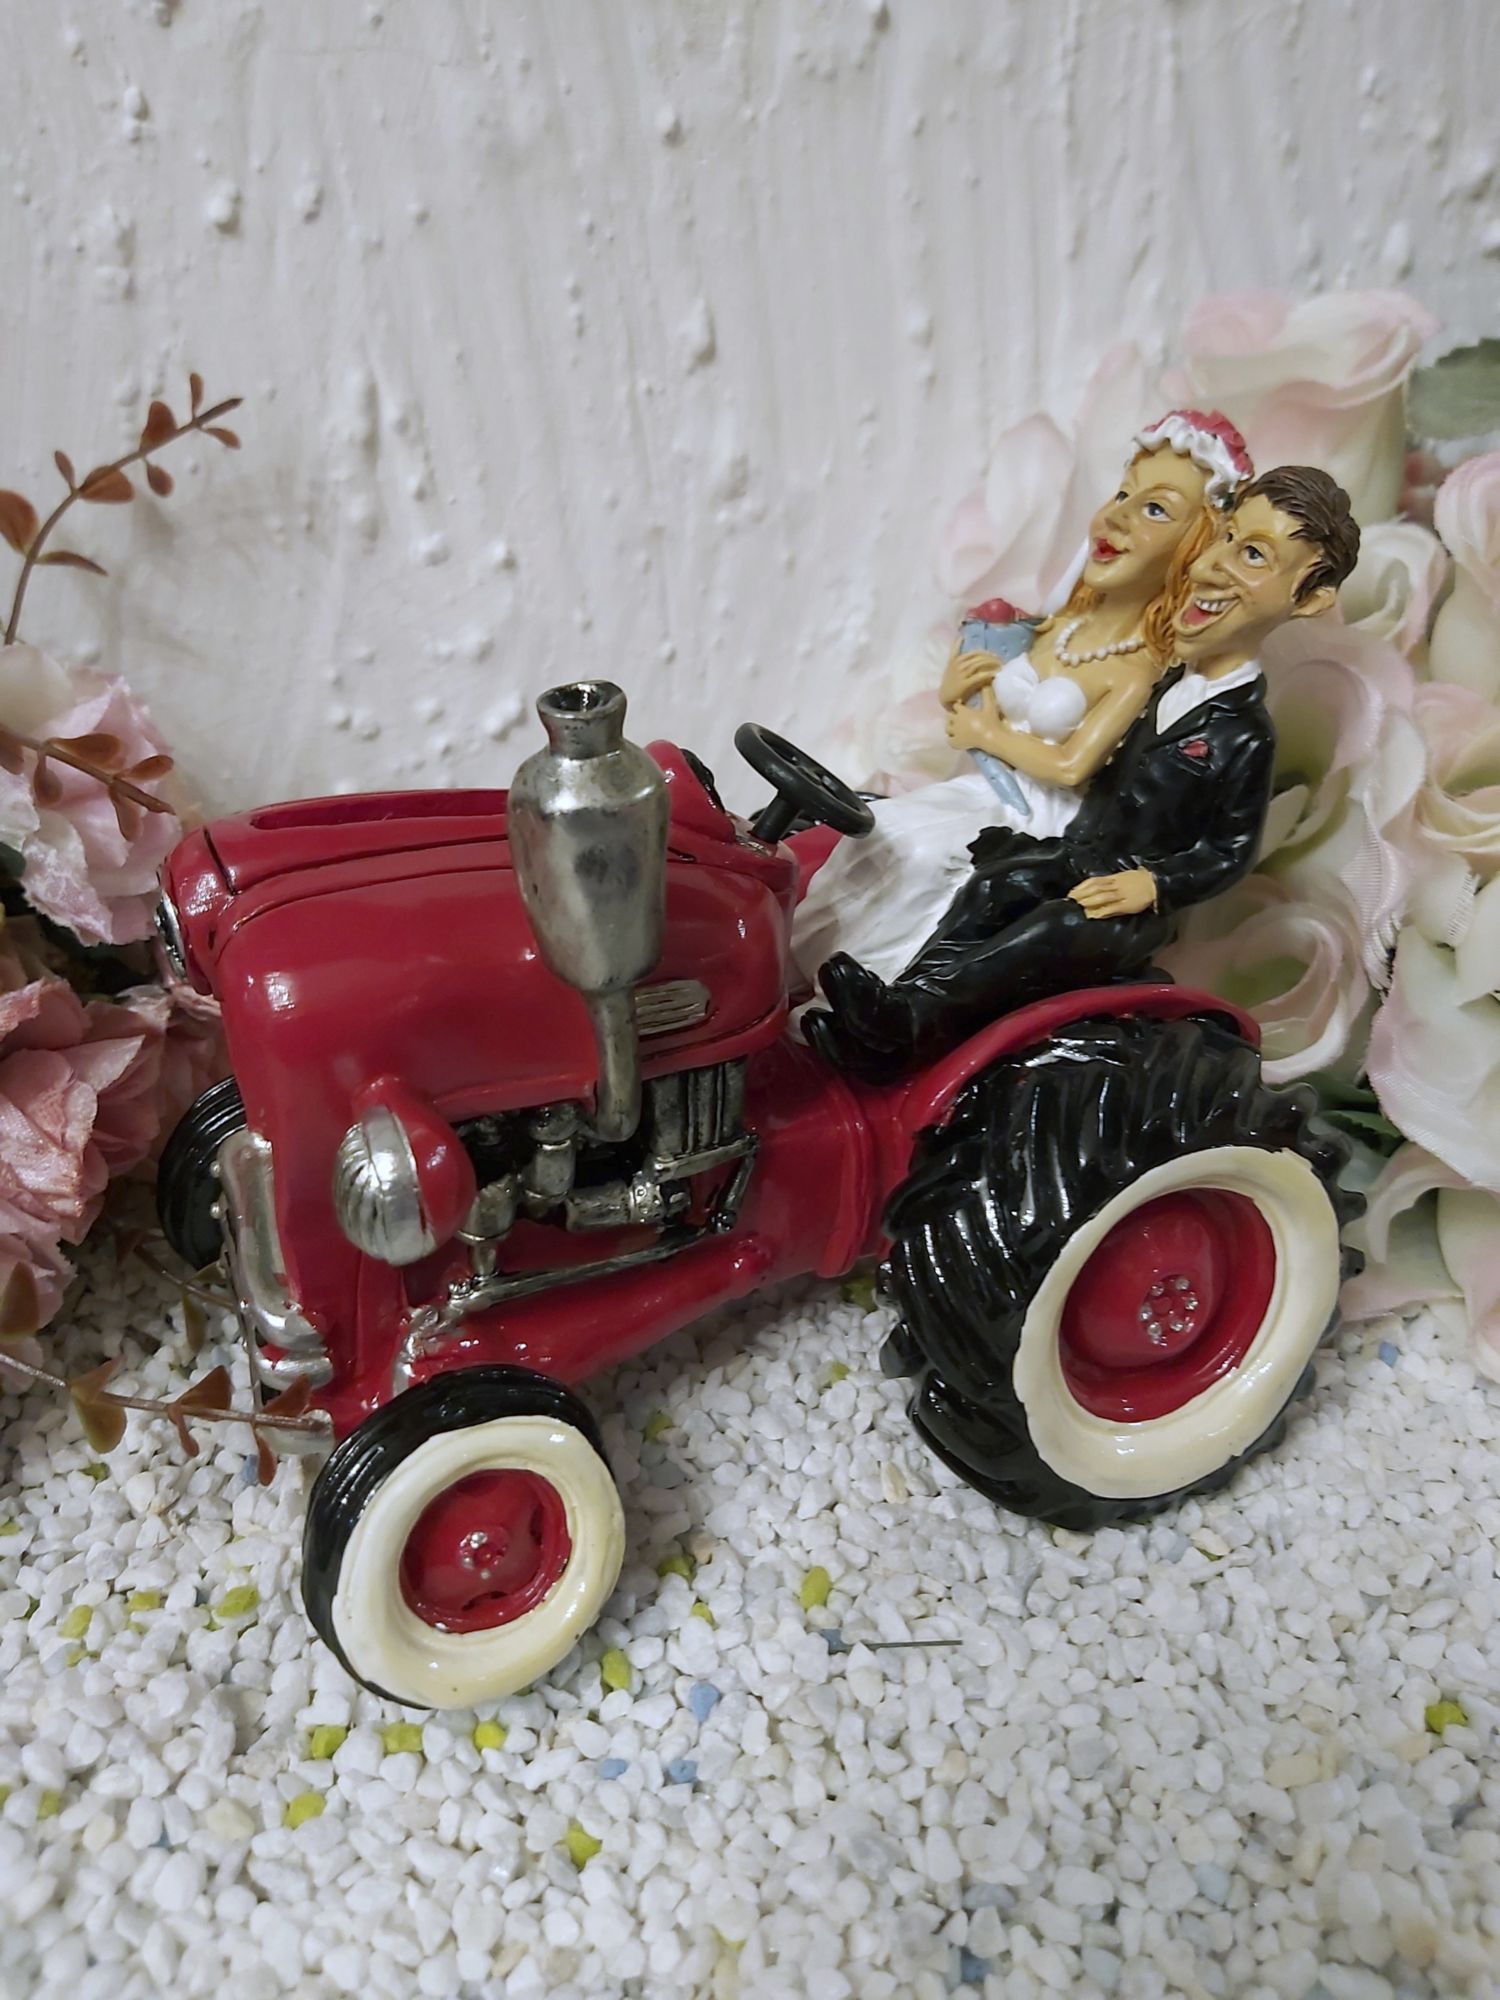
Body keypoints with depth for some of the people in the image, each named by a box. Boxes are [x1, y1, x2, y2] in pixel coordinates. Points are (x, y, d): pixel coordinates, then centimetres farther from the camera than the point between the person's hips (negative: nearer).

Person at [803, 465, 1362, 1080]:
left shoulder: (1244, 735, -10)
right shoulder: (1170, 683, 11)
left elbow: (1231, 850, -8)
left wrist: (1154, 884, -21)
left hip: (1132, 898, -7)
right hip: (1080, 857, 7)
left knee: (1060, 932, -34)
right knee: (995, 883, -21)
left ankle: (906, 1021, -45)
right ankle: (905, 996, -35)